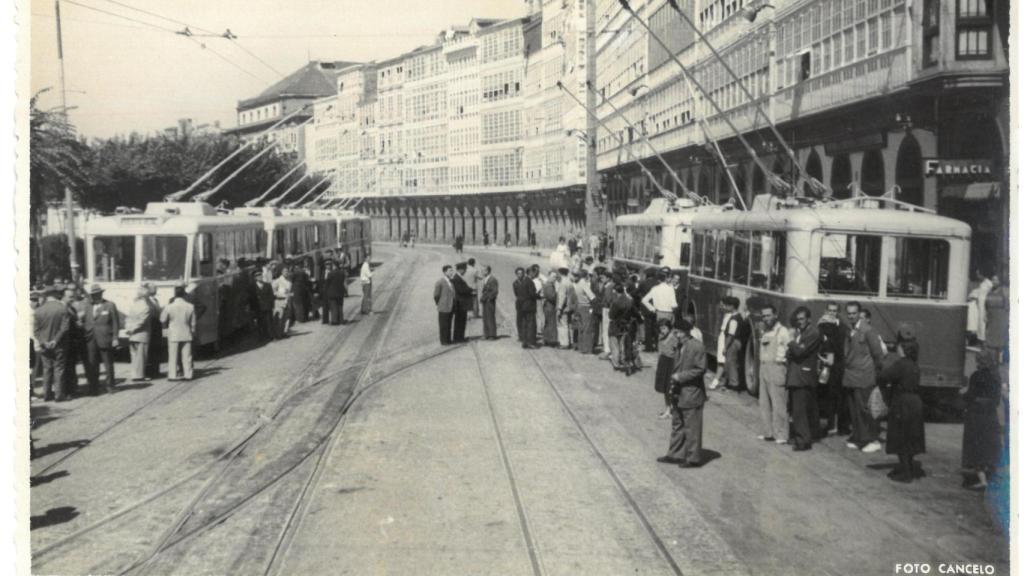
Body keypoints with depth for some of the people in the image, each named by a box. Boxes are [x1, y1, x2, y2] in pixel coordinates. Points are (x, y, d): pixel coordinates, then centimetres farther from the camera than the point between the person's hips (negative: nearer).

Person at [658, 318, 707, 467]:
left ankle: (693, 458, 10)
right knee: (677, 425, 16)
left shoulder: (697, 347, -15)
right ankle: (675, 454, 26)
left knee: (692, 427, 1)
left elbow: (700, 369, -16)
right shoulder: (679, 346, 10)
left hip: (691, 395, -9)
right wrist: (674, 380, 7)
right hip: (678, 394, 9)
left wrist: (680, 376, -18)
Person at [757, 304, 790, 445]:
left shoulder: (783, 331, -8)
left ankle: (781, 434, -1)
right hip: (764, 368, 8)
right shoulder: (764, 332, 16)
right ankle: (767, 432, 19)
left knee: (779, 403, -6)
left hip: (777, 368, -8)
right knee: (764, 403, 10)